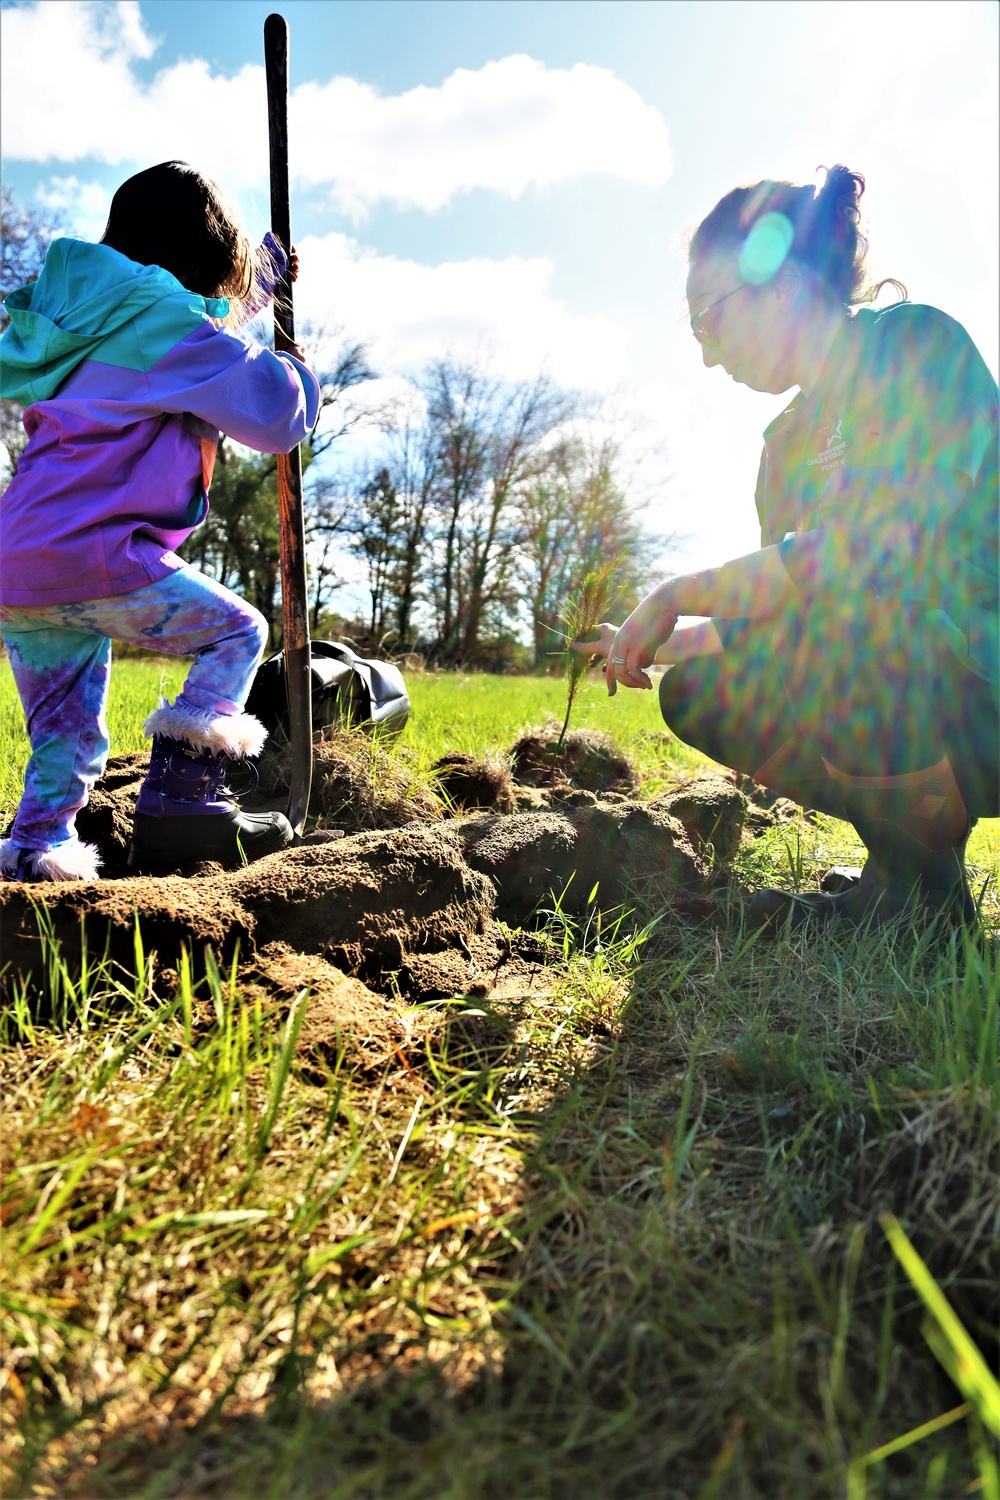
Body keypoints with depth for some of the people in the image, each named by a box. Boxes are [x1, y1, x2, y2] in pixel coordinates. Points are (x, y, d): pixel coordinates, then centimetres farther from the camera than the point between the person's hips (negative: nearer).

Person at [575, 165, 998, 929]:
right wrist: (654, 642, 15)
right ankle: (901, 875, 3)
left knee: (831, 614, -29)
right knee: (697, 691, 1)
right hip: (906, 687, 8)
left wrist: (676, 596, -17)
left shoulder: (917, 343, -9)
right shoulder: (790, 437, 13)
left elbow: (867, 549, -24)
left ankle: (925, 888, -10)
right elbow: (771, 622, 15)